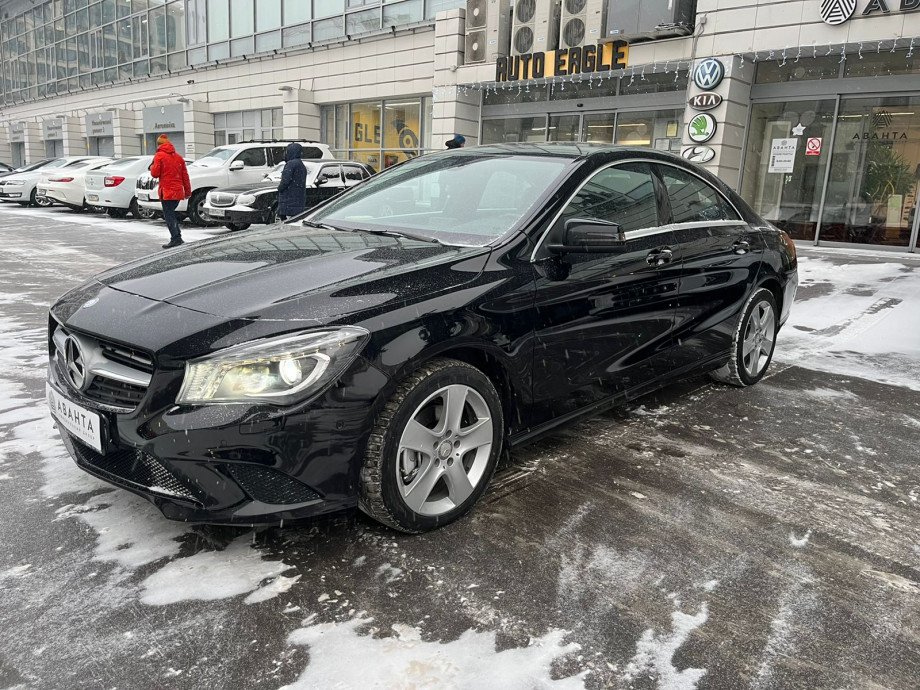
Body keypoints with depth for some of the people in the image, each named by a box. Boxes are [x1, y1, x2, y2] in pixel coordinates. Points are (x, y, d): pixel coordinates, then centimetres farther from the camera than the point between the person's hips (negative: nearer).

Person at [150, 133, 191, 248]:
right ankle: (177, 238, 16)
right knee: (171, 213, 18)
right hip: (178, 191, 6)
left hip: (167, 192, -6)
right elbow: (185, 175, 12)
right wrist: (188, 191, 16)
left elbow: (155, 173, -9)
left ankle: (176, 238, -11)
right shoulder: (178, 157, 12)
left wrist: (152, 167, 12)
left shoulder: (159, 156, -6)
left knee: (168, 215, -3)